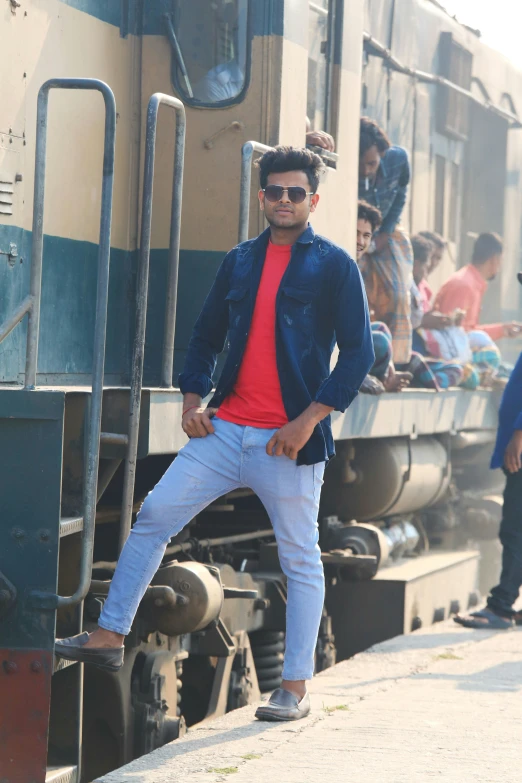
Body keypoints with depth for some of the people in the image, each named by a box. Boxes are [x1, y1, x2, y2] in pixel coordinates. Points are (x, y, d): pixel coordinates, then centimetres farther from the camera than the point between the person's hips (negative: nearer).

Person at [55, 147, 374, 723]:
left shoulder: (334, 266, -2)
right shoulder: (240, 261, 12)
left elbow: (357, 353, -5)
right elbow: (206, 334, 20)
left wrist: (309, 419, -13)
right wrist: (193, 397, 4)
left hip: (289, 439, -5)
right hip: (225, 429, 5)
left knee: (299, 559, 1)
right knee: (154, 515, -1)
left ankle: (296, 688, 8)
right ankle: (109, 637, 7)